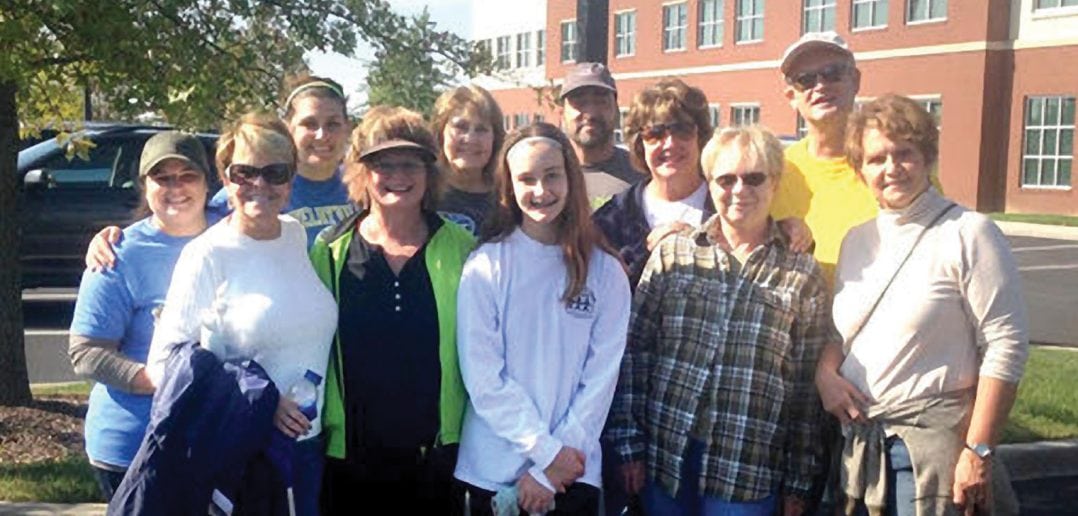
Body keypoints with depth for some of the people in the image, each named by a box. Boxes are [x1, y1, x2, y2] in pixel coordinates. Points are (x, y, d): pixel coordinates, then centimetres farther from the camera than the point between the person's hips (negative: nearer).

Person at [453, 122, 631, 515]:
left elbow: (601, 376, -3)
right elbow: (482, 376, -8)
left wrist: (551, 470, -8)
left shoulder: (605, 272, 0)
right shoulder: (486, 266, -6)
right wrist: (548, 451, -13)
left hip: (574, 470, 1)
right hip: (494, 470, -1)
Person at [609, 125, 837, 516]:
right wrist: (629, 442, -2)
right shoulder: (671, 254, 3)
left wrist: (798, 480, 5)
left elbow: (807, 386, 4)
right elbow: (634, 350, 3)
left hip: (747, 469, -1)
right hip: (666, 455, 1)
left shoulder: (802, 274, 3)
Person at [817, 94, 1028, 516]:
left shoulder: (967, 234, -9)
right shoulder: (857, 240, 11)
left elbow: (1006, 347, -12)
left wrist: (979, 452, -15)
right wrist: (826, 373, -2)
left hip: (931, 446, -6)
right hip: (859, 442, 6)